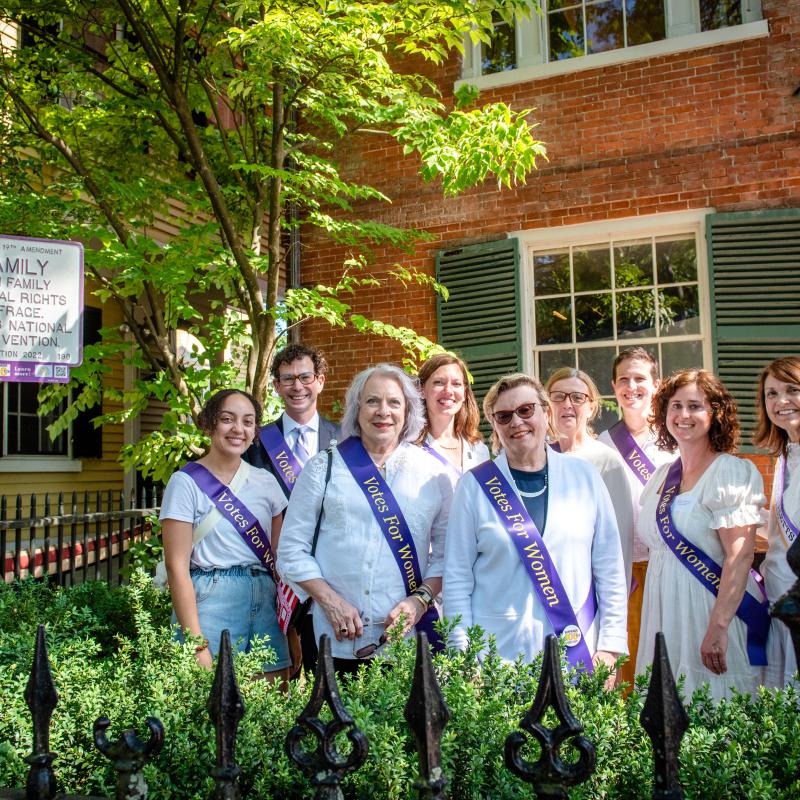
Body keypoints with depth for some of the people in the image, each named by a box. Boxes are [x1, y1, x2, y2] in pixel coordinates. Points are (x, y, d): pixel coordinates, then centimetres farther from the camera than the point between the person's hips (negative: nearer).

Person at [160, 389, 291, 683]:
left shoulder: (266, 481, 9)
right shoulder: (186, 482, -5)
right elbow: (177, 567, -9)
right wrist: (196, 645, -14)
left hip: (265, 602, 5)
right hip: (210, 602, -4)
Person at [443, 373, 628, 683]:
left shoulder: (584, 476, 3)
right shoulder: (475, 485, -1)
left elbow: (610, 569, 5)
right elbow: (457, 578, -1)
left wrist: (610, 646, 1)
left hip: (577, 650, 2)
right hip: (497, 655, -1)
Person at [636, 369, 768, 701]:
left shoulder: (732, 471, -9)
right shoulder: (662, 475, 11)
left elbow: (740, 556, -17)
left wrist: (718, 628, -24)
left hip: (709, 608, -6)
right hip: (664, 614, 6)